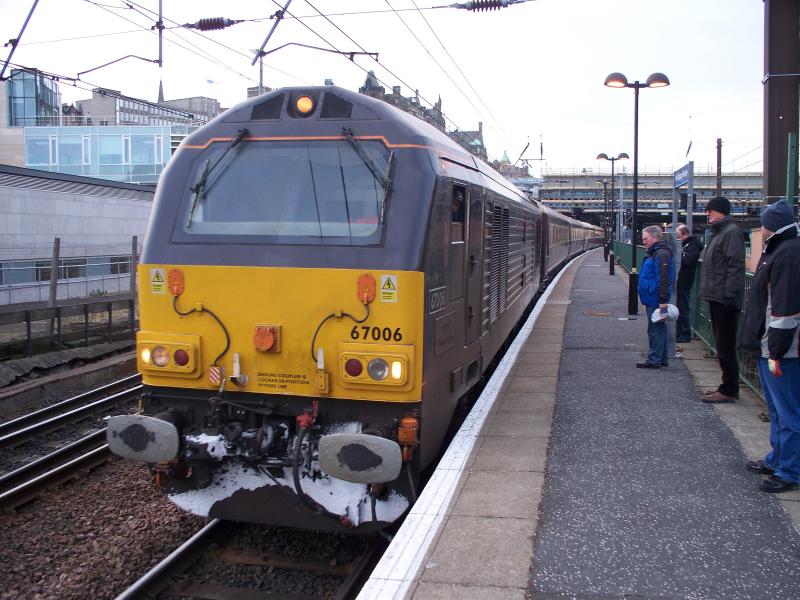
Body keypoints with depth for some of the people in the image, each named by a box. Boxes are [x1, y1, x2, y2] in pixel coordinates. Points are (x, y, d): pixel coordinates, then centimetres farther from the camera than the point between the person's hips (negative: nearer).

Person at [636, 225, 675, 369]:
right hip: (653, 299, 11)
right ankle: (662, 358, 23)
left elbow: (663, 280, -23)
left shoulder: (661, 254, -17)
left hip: (656, 301, -11)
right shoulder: (653, 253, 17)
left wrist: (663, 301, -25)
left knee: (655, 329, -6)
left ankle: (654, 360, -2)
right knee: (659, 328, 15)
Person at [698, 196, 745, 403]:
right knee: (722, 345, 15)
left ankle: (729, 391, 0)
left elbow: (735, 266, -21)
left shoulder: (731, 232, -14)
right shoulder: (719, 233, 19)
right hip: (717, 298, 11)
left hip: (724, 300, -11)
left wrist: (729, 295, -24)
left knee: (725, 346, -6)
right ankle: (727, 386, 23)